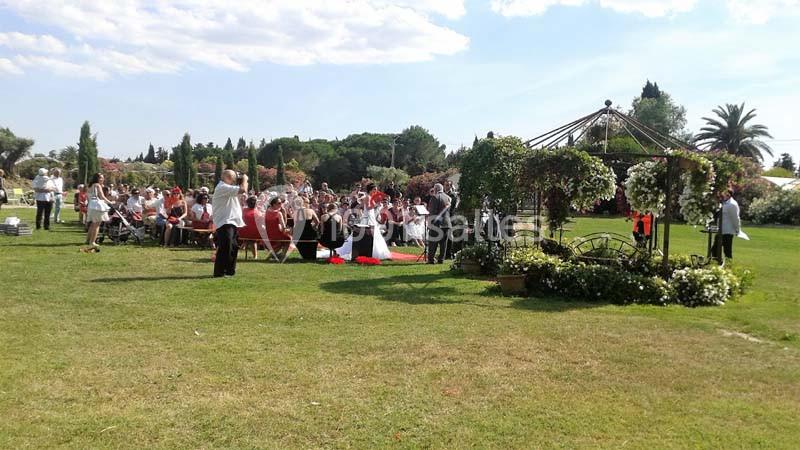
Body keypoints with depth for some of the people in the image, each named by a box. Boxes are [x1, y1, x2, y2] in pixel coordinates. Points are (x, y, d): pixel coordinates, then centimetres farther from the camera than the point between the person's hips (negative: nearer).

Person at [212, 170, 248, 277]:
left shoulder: (228, 188, 20)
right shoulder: (222, 187, -14)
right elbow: (242, 190, -20)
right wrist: (244, 179, -6)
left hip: (232, 222, 11)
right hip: (225, 223, -11)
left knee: (233, 248, 15)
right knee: (225, 248, -13)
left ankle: (230, 271, 25)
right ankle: (219, 272, -9)